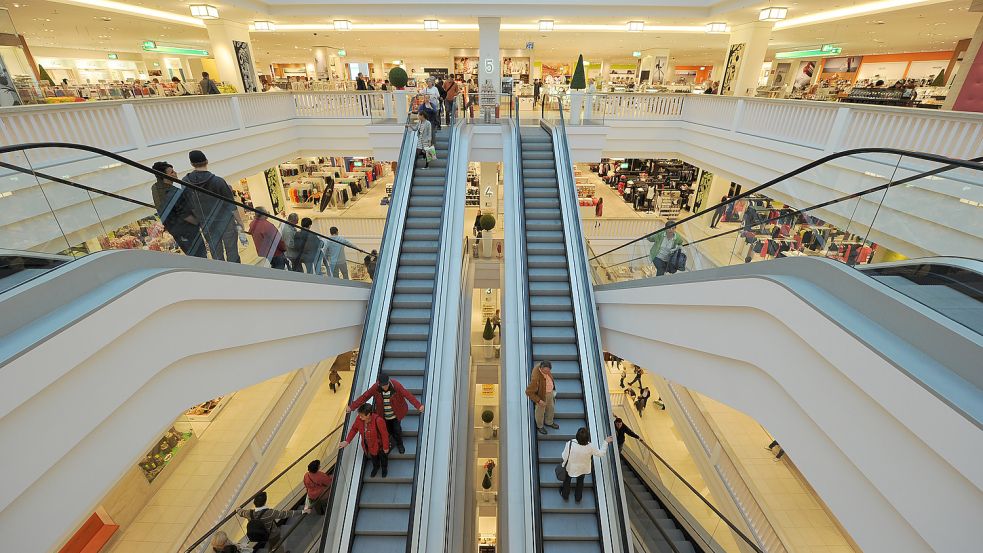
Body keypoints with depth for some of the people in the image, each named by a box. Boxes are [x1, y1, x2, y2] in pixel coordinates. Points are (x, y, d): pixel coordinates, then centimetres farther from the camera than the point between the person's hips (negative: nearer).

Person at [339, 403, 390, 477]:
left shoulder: (378, 421, -41)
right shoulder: (359, 419, -25)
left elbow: (384, 435, -28)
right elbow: (354, 429, -6)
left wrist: (386, 447, -17)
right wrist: (347, 441, -10)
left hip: (379, 444, -4)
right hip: (368, 445, 4)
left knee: (383, 457, 26)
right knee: (373, 457, 31)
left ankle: (384, 468, 59)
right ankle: (376, 467, 64)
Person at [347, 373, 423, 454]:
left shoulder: (396, 385, -27)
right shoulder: (375, 388, -21)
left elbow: (408, 395, -32)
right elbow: (364, 397, -18)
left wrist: (418, 405, -42)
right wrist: (351, 407, -26)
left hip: (396, 414, -1)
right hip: (384, 416, 2)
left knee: (397, 430, 11)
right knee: (388, 431, 17)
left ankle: (399, 444, 43)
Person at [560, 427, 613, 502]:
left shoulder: (570, 444, -38)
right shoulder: (590, 447, -33)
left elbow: (564, 457, -24)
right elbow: (601, 453, -16)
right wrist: (606, 442, -6)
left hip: (570, 467, -1)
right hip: (583, 469, 1)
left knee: (567, 480, 29)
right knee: (580, 482, 32)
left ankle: (565, 495, 51)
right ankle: (578, 497, 52)